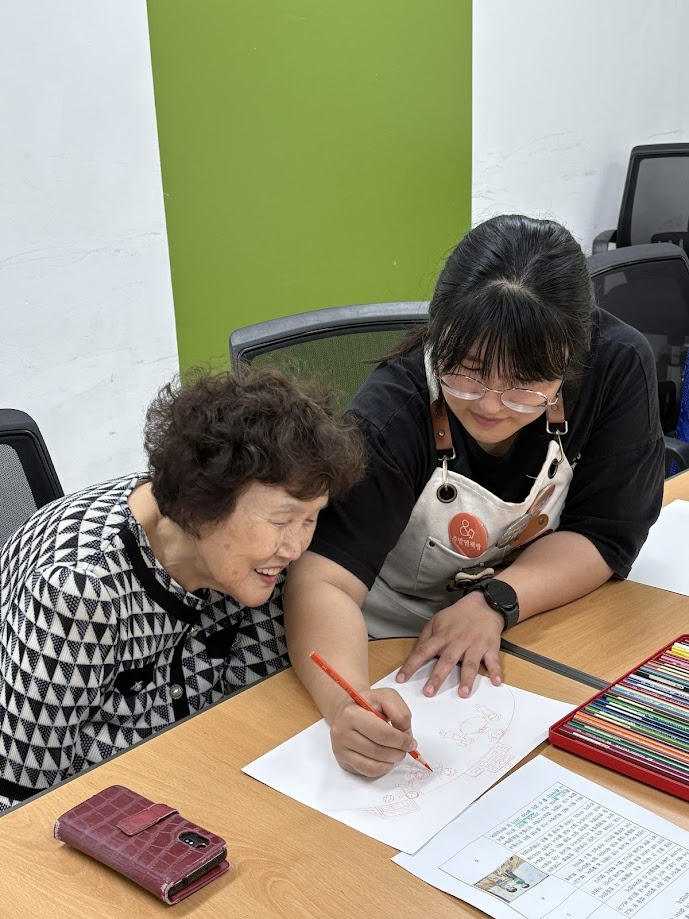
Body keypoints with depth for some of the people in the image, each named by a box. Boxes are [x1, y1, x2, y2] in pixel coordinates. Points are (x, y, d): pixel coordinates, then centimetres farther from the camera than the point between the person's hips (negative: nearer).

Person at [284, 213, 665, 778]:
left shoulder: (617, 367, -18)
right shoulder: (392, 414, -28)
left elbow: (605, 533, -12)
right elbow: (322, 581, -35)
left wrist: (494, 603, -27)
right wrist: (347, 701, -54)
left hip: (539, 622, 4)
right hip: (388, 644, -3)